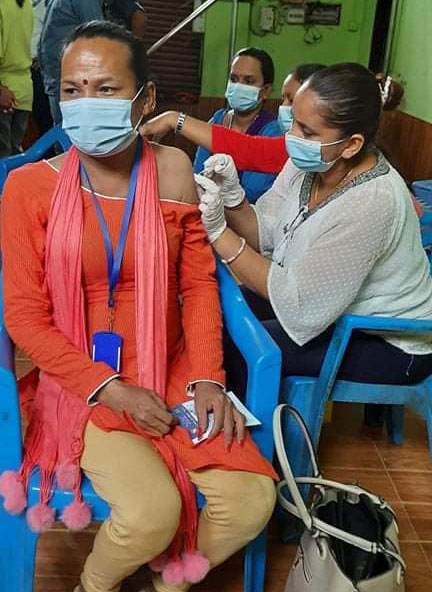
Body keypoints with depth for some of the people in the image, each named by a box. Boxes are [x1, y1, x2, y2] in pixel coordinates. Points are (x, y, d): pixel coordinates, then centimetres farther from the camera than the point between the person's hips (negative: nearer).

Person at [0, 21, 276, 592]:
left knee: (250, 501, -13)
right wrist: (109, 389, -14)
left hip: (172, 372, 3)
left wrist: (208, 378, -9)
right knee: (152, 512, -23)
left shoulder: (173, 171, -2)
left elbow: (198, 283, 2)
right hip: (83, 383, -2)